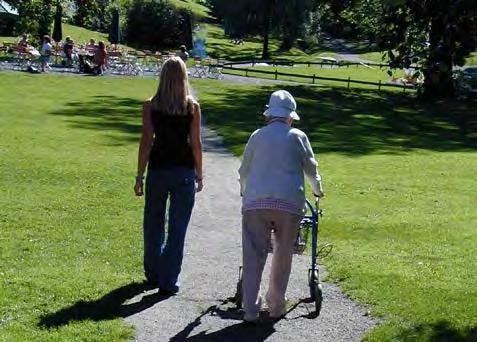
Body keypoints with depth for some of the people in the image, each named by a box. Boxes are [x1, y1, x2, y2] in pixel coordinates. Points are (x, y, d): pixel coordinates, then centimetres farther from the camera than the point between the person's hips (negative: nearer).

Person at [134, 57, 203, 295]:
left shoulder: (150, 106, -4)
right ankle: (168, 281, 6)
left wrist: (140, 176, 2)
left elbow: (146, 142, -4)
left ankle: (153, 273, 31)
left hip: (158, 169, 1)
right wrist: (199, 175, 9)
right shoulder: (193, 107, -4)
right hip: (184, 171, -1)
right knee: (178, 228, 4)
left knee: (154, 224, 17)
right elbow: (196, 144, -1)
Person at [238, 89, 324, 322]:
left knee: (253, 255, 3)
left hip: (255, 202, 1)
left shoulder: (257, 136, 12)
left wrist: (245, 192, 40)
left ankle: (250, 310, -1)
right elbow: (311, 169, 14)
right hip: (289, 203, -1)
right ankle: (276, 306, 19)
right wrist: (317, 190, 34)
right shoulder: (297, 137, 7)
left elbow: (244, 170, 20)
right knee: (283, 255, 12)